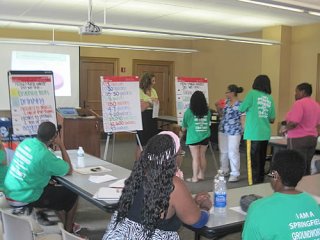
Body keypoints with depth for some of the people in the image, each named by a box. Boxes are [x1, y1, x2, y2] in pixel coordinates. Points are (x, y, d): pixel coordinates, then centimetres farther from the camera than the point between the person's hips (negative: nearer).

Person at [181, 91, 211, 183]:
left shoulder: (189, 111, -8)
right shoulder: (207, 111, 0)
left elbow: (184, 126, 3)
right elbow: (208, 123, 10)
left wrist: (182, 132, 24)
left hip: (193, 137, -3)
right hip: (205, 136, 4)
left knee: (195, 158, 1)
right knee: (202, 156, 14)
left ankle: (195, 178, 5)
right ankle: (201, 175, 24)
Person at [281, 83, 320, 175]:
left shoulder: (299, 103, -13)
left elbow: (293, 123, -22)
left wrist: (285, 129, -5)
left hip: (298, 139, -9)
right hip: (312, 138, 9)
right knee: (306, 169, 11)